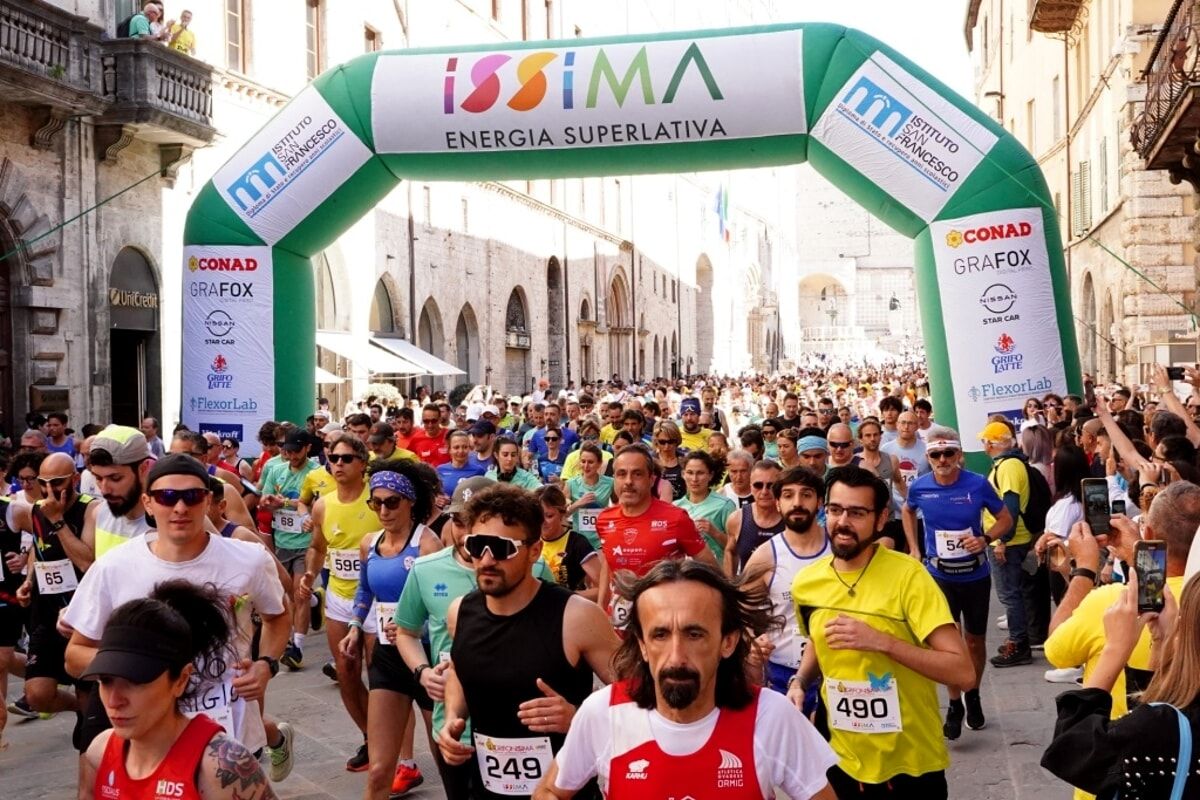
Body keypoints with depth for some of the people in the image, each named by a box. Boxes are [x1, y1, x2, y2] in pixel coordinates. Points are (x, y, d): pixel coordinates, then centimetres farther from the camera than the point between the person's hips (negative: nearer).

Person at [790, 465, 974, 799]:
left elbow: (962, 672, -21)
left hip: (911, 764, -4)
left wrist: (881, 640, -27)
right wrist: (800, 682, 0)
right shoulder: (806, 583, -2)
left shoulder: (907, 575, -17)